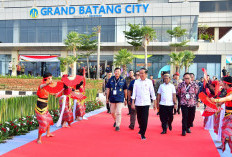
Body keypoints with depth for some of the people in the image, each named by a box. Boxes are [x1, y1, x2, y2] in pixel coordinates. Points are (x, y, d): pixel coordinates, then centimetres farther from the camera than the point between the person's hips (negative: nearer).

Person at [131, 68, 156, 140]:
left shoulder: (149, 82, 1)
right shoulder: (136, 82, 5)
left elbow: (152, 92, 5)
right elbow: (134, 92, 6)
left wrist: (154, 103, 5)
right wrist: (133, 103, 1)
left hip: (146, 103, -2)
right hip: (138, 103, 2)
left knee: (145, 119, -7)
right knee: (139, 118, 11)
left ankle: (143, 134, 4)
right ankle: (141, 129, 37)